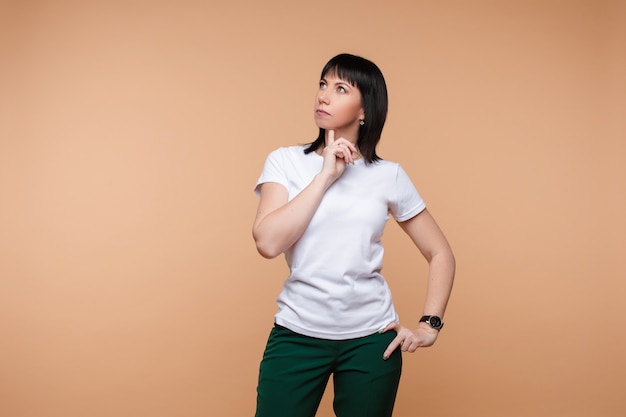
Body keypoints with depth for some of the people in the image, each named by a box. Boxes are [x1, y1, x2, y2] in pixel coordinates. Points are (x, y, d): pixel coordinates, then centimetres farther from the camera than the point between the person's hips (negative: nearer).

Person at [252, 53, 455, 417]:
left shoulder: (388, 176, 0)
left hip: (371, 338, 1)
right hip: (297, 333, 0)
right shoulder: (286, 162, -1)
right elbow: (268, 243, -15)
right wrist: (326, 176, -14)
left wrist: (430, 324, -3)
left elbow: (441, 254, 7)